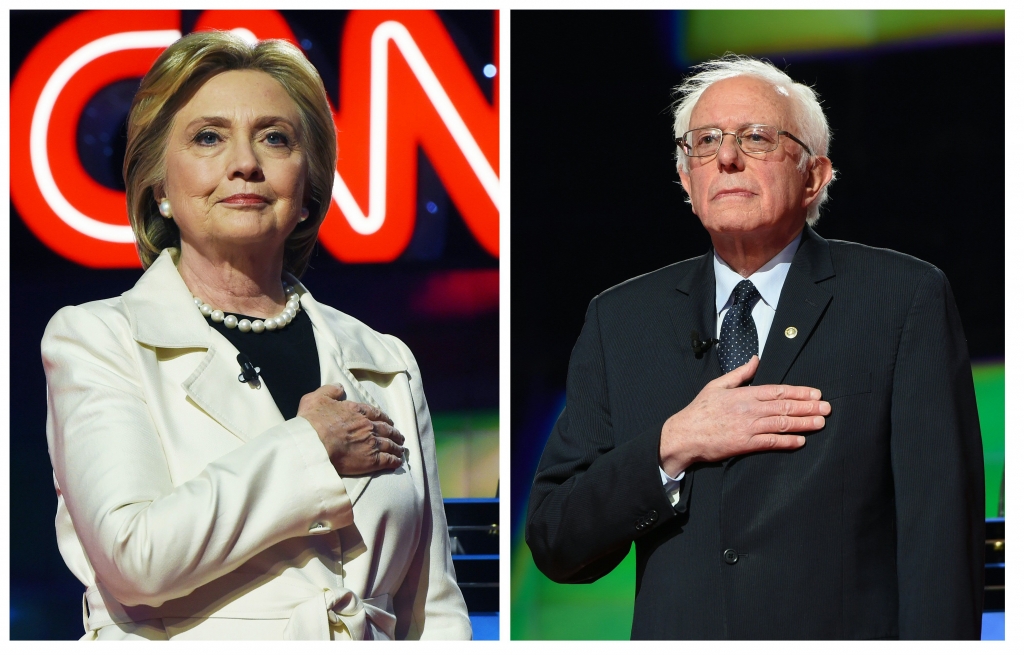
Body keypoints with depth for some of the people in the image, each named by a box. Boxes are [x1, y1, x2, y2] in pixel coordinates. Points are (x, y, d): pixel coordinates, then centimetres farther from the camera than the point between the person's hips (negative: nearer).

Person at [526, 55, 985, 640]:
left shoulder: (909, 300, -4)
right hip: (675, 634, 2)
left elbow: (940, 530, -10)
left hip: (843, 635, -2)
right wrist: (671, 446, -14)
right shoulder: (620, 320, 4)